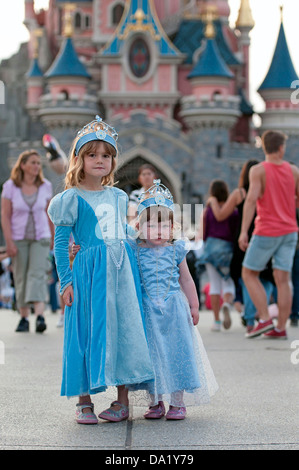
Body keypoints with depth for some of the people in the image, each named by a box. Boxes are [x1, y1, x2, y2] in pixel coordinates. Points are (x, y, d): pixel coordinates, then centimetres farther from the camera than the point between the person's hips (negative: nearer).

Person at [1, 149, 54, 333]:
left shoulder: (45, 186, 0)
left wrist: (53, 237, 13)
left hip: (40, 237, 0)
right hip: (18, 238, 0)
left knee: (38, 274, -14)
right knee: (21, 278, 4)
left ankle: (40, 317, -26)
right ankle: (24, 318, 14)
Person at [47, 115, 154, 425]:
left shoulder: (119, 197, 14)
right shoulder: (71, 198, -1)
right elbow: (60, 242, -2)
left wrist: (132, 270, 17)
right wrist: (66, 280, -8)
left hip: (122, 271, 5)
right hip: (89, 272, -4)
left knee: (126, 328, 3)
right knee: (87, 330, -2)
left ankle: (122, 399, 14)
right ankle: (84, 401, 9)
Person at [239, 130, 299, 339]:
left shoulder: (258, 170, -9)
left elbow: (251, 199, -20)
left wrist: (244, 231, -21)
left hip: (267, 233, -4)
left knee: (249, 274, 9)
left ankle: (265, 319, -2)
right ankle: (280, 328, 2)